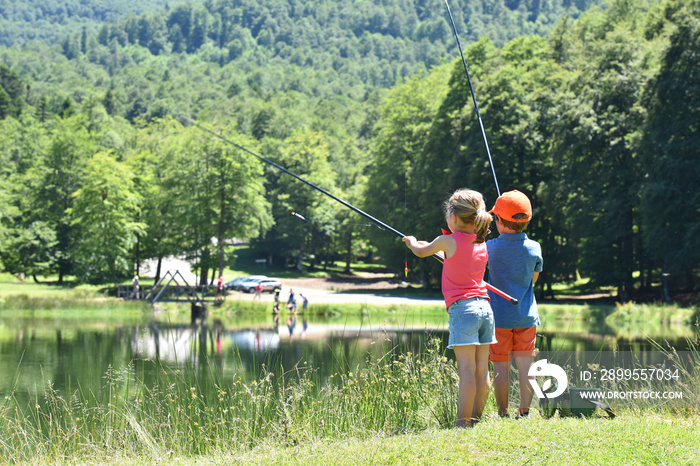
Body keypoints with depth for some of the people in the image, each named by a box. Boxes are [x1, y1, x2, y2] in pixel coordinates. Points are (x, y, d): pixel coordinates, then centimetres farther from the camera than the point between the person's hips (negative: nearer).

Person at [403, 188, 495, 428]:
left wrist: (412, 241, 34)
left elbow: (420, 252, 13)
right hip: (484, 307, 7)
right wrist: (437, 250, 43)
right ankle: (476, 419, 12)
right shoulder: (481, 244, 14)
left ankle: (463, 424, -10)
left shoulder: (449, 241, -4)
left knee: (467, 370, -10)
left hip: (462, 308, -7)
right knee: (481, 370, 7)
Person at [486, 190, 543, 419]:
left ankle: (503, 414, 5)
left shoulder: (490, 247, -8)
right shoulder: (533, 248, -3)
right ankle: (524, 412, 3)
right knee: (525, 366, 3)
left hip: (498, 317, -1)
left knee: (501, 367, 3)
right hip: (526, 316, 1)